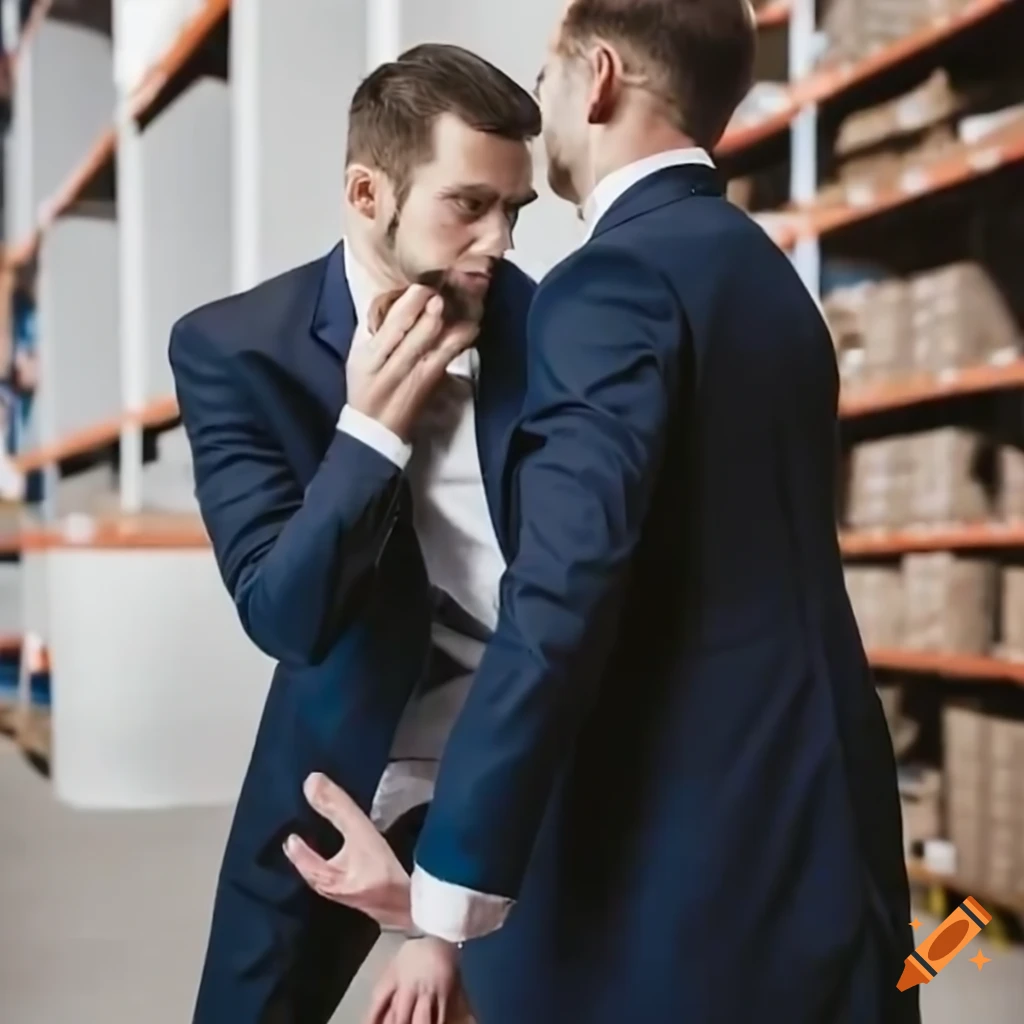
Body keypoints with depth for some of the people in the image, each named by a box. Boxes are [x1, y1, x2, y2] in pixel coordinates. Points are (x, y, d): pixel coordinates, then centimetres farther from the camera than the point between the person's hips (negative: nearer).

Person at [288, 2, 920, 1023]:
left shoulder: (618, 279, -16)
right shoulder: (762, 272, 13)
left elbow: (561, 600, -25)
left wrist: (451, 887, -23)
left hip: (681, 853, -9)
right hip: (805, 826, 9)